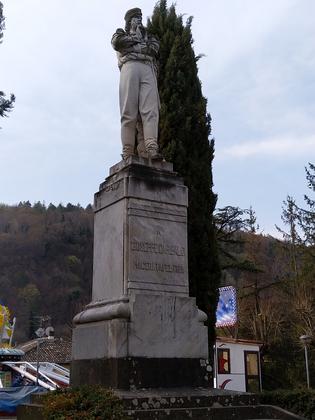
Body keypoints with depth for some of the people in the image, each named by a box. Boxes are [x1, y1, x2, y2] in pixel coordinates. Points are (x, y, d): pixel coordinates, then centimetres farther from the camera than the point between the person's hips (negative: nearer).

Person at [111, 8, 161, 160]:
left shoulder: (147, 35, 35)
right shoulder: (121, 33, 29)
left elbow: (154, 47, 12)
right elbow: (117, 42, 4)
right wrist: (139, 41, 13)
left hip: (148, 69, 2)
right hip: (130, 66, -2)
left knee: (150, 110, -18)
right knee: (129, 111, -15)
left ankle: (151, 148, -32)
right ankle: (128, 152, -21)